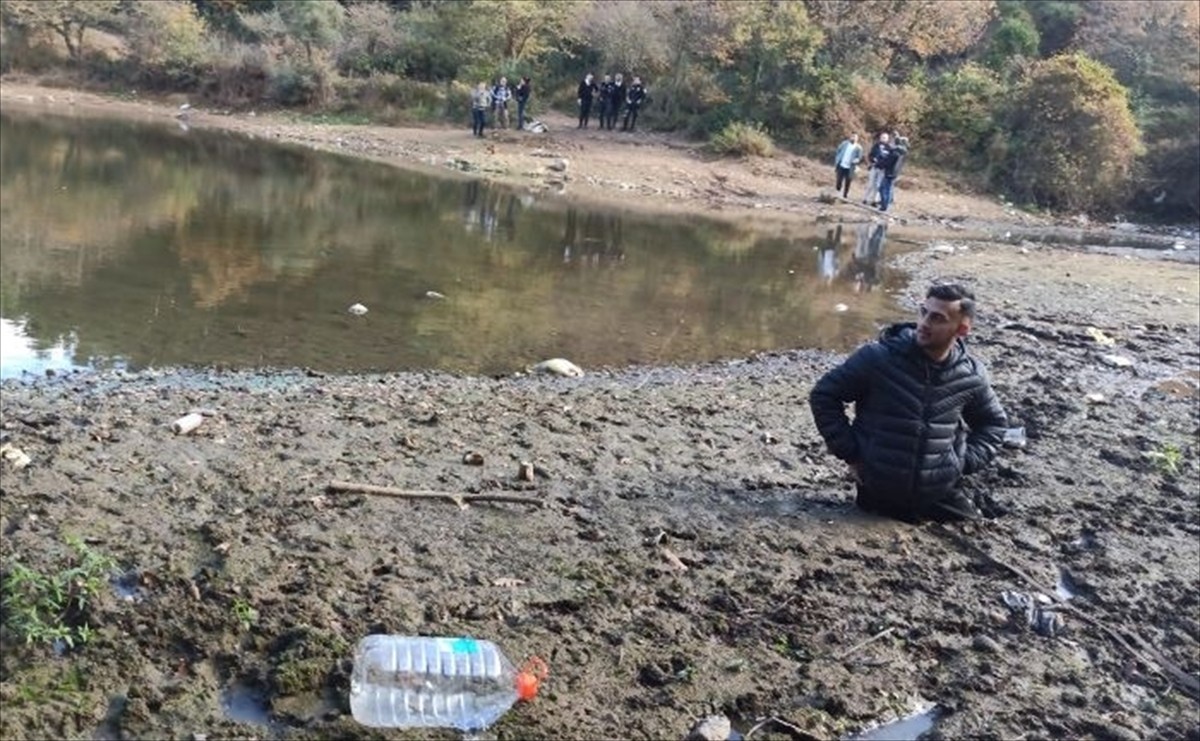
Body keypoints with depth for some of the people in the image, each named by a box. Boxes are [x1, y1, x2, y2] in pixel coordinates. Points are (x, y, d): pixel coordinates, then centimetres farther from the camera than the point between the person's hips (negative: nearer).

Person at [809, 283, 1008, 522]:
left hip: (942, 499, 2)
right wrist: (849, 454, -8)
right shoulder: (877, 358, -14)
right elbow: (823, 395, -6)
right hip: (878, 497, -2)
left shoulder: (970, 376, -5)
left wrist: (965, 462, 0)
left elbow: (994, 422, 14)